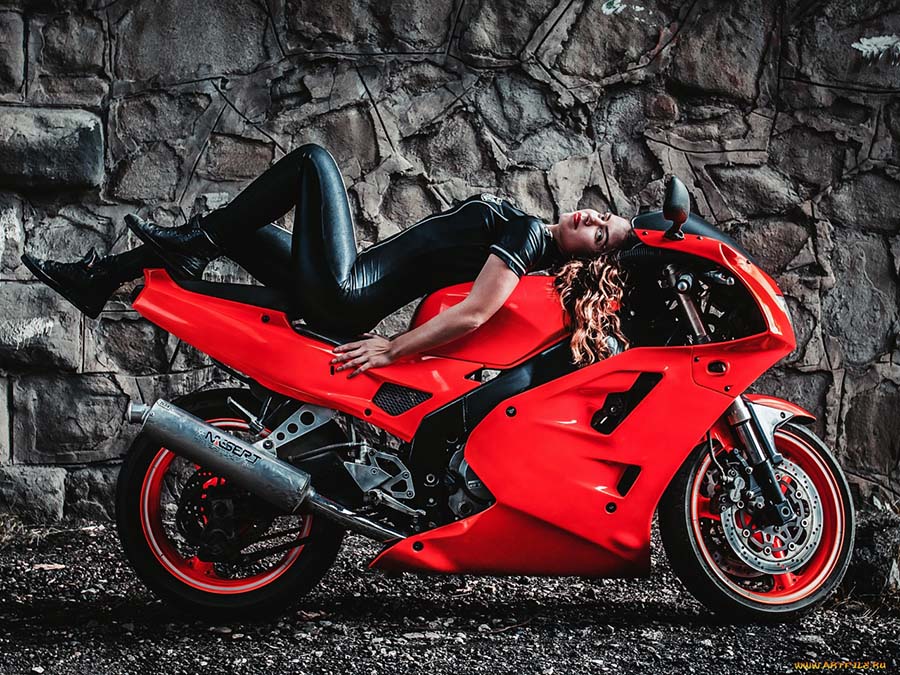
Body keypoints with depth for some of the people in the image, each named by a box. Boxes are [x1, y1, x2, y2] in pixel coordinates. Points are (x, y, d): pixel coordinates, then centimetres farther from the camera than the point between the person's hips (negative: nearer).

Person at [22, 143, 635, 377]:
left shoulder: (527, 233, -11)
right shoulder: (532, 231, 15)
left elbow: (474, 314, -25)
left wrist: (391, 349, -25)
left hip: (347, 297, -8)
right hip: (352, 301, 8)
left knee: (313, 159, -4)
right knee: (234, 226, 14)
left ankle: (193, 244, -3)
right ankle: (99, 278, 17)